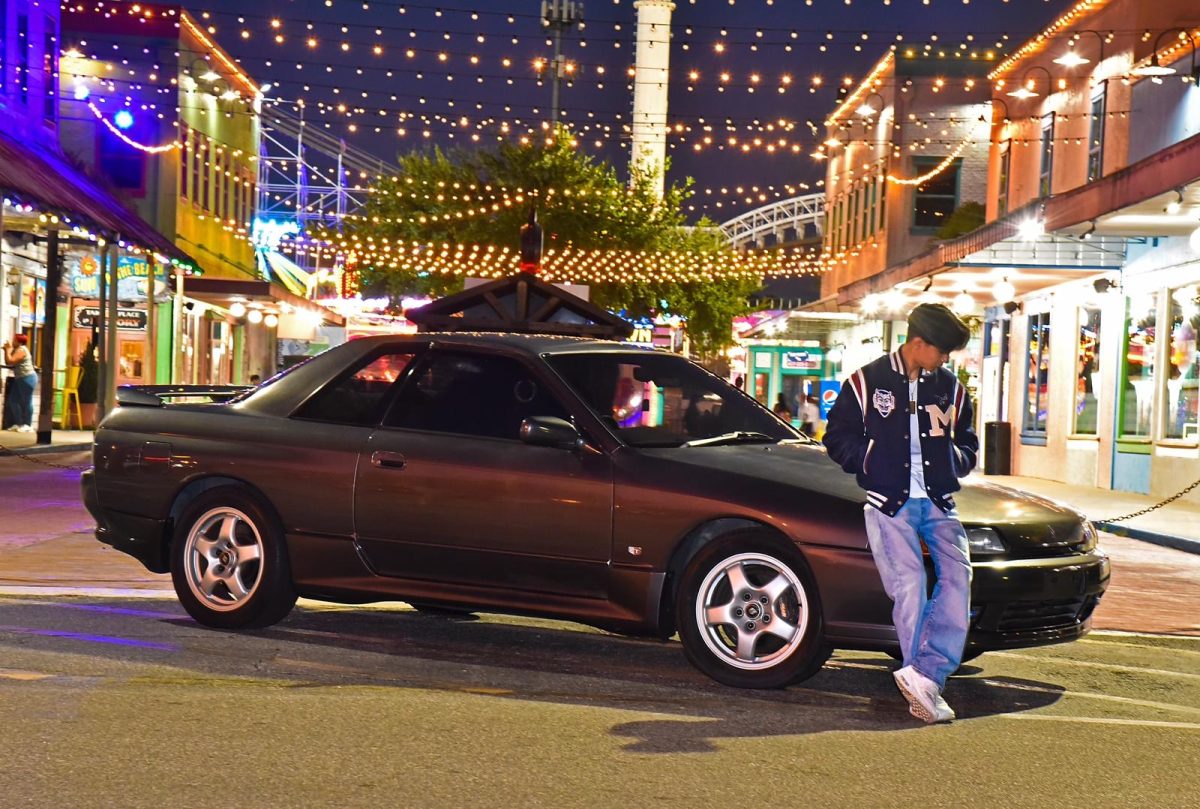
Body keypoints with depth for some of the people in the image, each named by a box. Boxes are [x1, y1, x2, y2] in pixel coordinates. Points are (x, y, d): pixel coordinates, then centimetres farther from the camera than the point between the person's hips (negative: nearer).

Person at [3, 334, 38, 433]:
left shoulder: (21, 350, -13)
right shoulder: (17, 350, 17)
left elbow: (10, 361, -24)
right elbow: (7, 362, 14)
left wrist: (8, 350, -12)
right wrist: (6, 350, 5)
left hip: (27, 378, -11)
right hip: (20, 379, 11)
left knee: (26, 401, -6)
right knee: (13, 400, 8)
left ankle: (27, 425, -3)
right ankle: (18, 423, 11)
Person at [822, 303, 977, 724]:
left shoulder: (950, 388, 15)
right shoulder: (866, 382, 4)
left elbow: (968, 445, 23)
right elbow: (837, 438, 6)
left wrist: (954, 458, 1)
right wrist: (874, 462, -5)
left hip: (938, 502, 4)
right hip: (889, 502, -4)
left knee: (958, 578, -15)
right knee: (909, 587, -11)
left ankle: (923, 676, -18)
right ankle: (924, 684, -4)